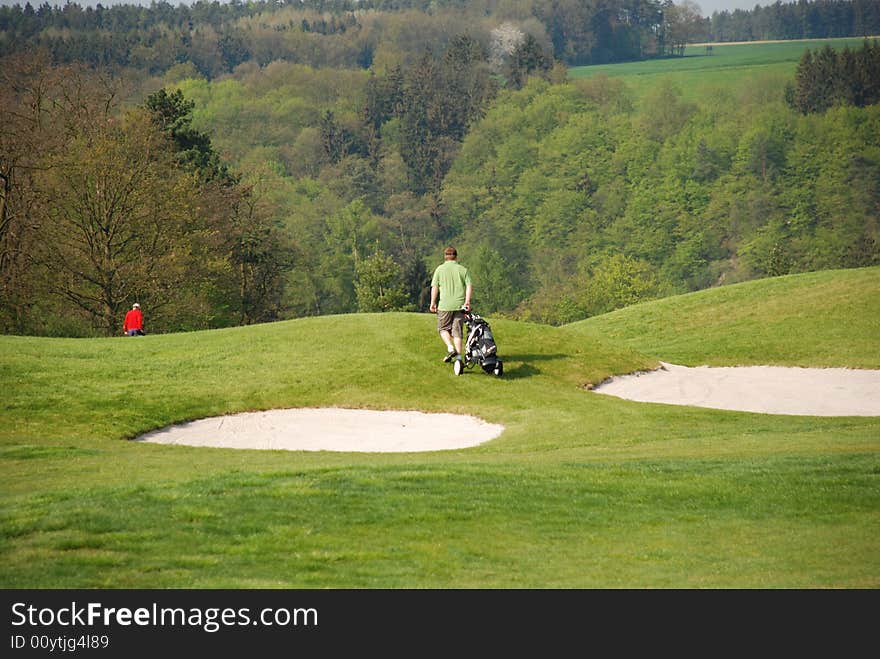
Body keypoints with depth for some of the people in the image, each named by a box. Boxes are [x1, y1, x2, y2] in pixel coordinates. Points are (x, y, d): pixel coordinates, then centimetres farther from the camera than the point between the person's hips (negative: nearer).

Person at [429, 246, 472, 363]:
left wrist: (433, 303, 4)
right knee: (457, 330, 8)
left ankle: (450, 348, -7)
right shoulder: (463, 270, 6)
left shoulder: (440, 269, 1)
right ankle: (458, 354, 4)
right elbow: (469, 286, -4)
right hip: (460, 305, 2)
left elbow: (434, 287, -2)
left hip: (445, 305, -2)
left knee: (443, 328, 13)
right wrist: (467, 301, -7)